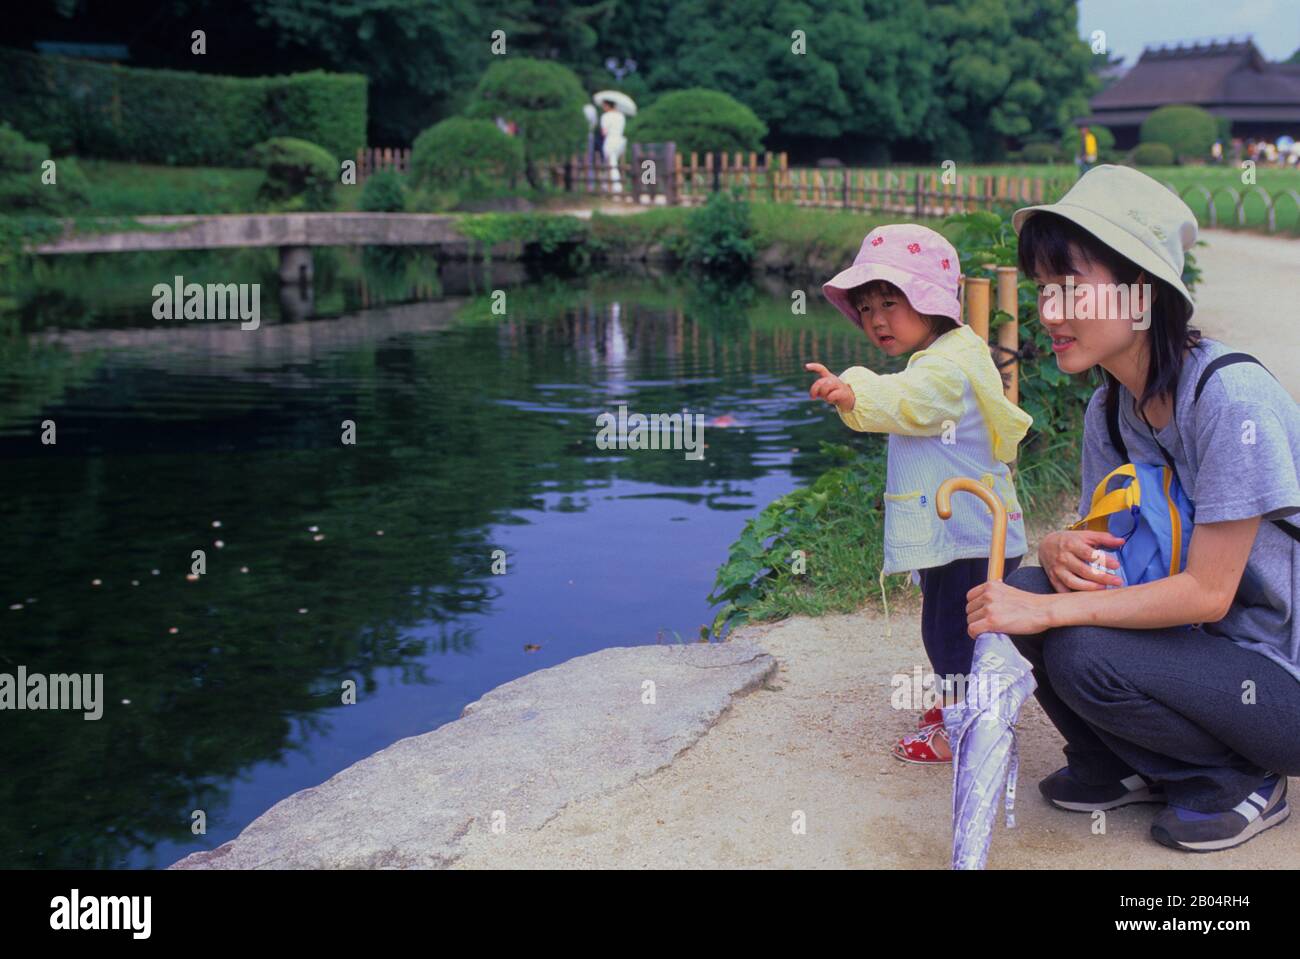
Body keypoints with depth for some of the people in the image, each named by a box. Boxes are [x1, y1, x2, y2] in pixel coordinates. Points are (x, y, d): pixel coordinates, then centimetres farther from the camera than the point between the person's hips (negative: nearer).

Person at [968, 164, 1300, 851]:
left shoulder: (1231, 395, -25)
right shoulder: (1109, 409, 0)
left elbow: (1207, 592, -25)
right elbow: (1098, 540, 6)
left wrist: (1046, 611, -27)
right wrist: (1058, 549, -18)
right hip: (1203, 640, 7)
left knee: (1085, 654, -27)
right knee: (1026, 588, -11)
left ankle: (1242, 781, 0)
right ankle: (1123, 767, 11)